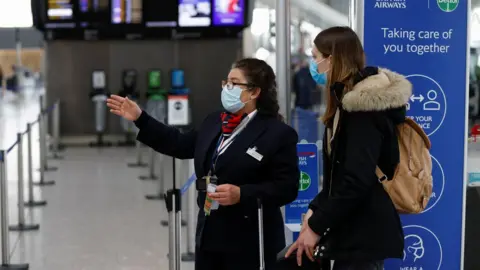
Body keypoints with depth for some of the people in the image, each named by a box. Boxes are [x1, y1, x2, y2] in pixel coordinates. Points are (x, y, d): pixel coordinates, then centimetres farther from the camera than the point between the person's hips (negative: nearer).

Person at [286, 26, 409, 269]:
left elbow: (357, 181, -25)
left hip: (363, 236, -10)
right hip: (353, 232, 10)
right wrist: (316, 210, 7)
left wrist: (316, 226, -18)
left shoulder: (364, 106, -18)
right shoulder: (351, 101, 13)